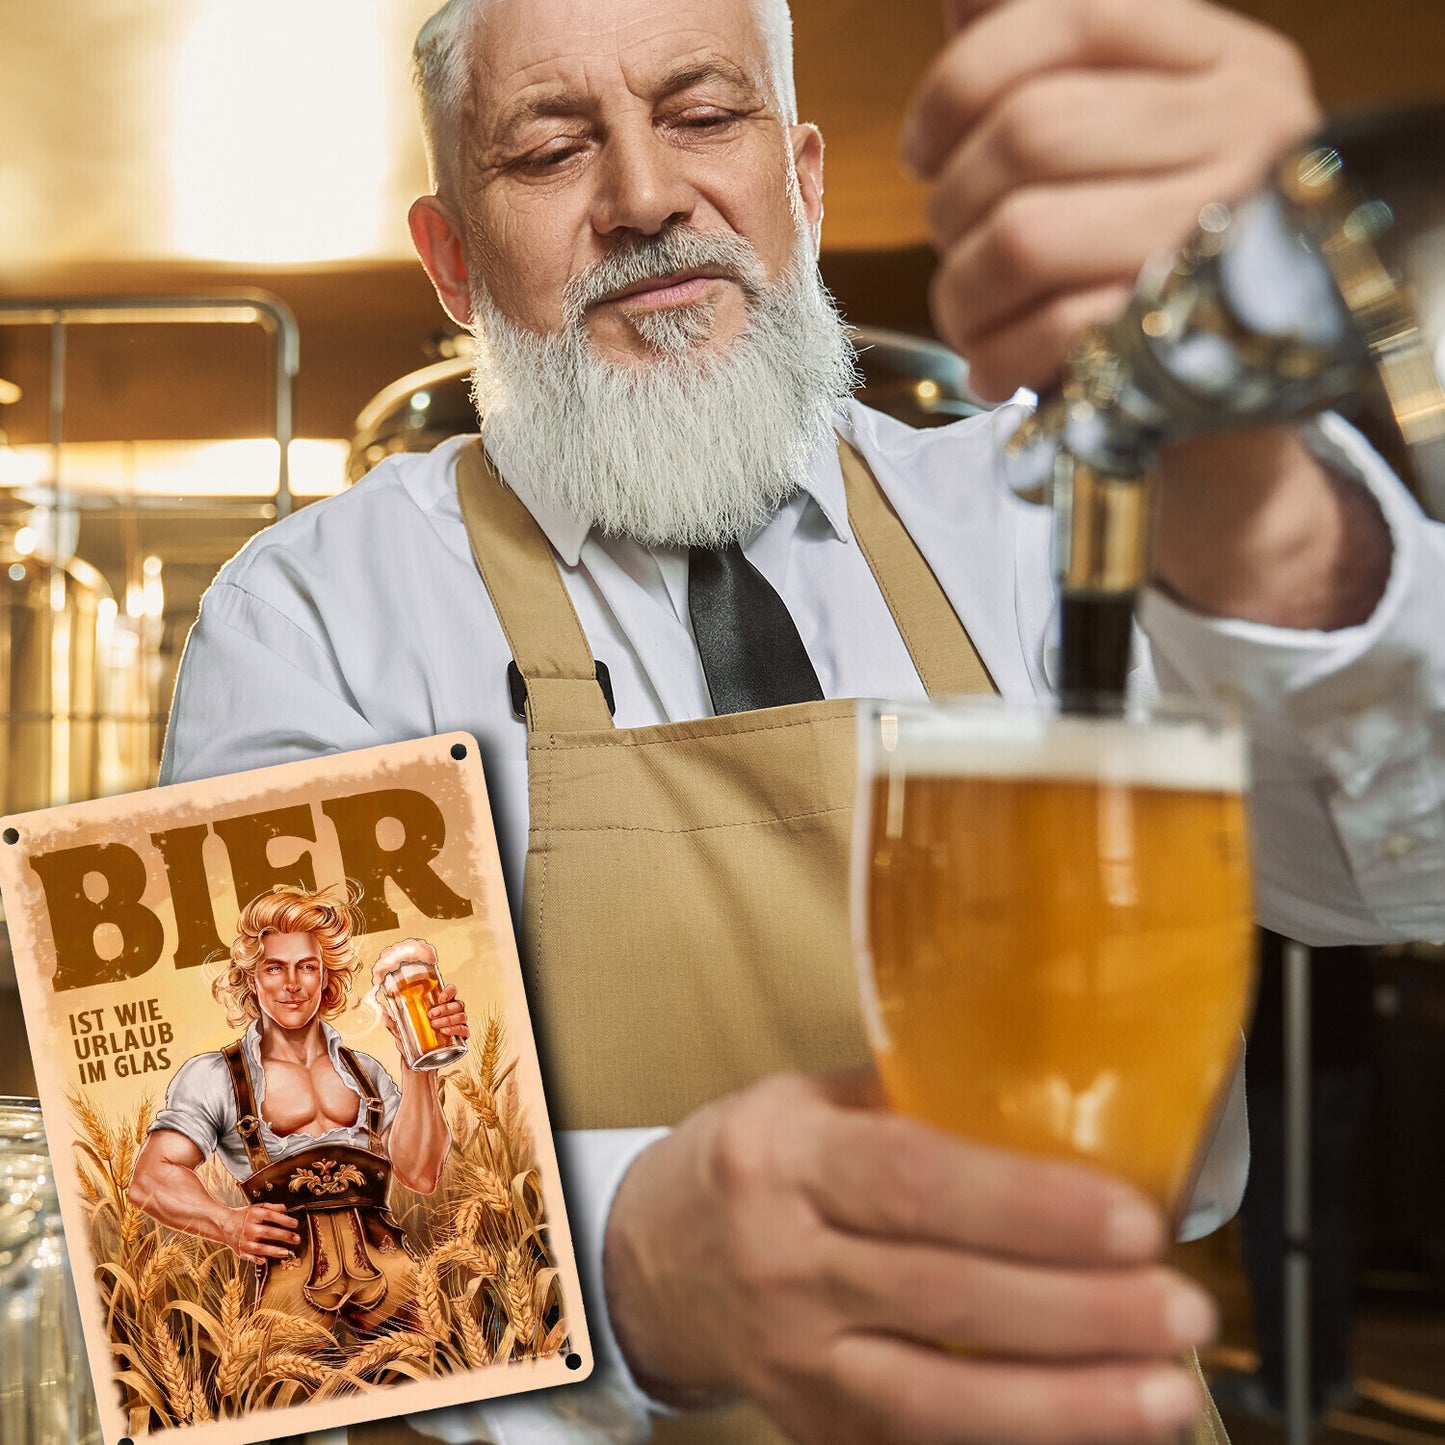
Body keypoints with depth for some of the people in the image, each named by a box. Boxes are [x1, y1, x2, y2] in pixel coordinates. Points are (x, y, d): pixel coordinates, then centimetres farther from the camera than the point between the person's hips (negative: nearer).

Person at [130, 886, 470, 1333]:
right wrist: (229, 1224, -14)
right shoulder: (213, 1075, 15)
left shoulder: (366, 1072, 25)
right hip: (292, 1277, -2)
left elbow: (421, 1173, 10)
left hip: (389, 1274, 3)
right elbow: (151, 1179, 2)